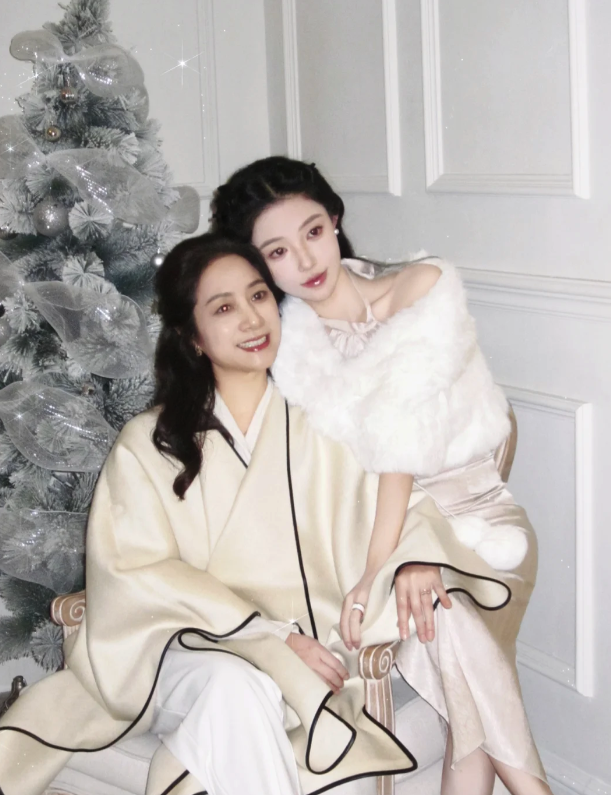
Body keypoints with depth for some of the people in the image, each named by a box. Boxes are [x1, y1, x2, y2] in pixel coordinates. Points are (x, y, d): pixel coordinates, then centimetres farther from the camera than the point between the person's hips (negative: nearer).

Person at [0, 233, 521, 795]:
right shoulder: (148, 445, 5)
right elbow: (143, 574, -4)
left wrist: (412, 562, -24)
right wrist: (272, 635, -15)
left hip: (311, 651, 2)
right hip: (197, 650, -1)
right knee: (238, 687, -36)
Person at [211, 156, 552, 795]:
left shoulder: (425, 286, -10)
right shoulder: (290, 344, -4)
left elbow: (402, 435, -20)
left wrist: (378, 568, -27)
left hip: (480, 517, 0)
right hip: (388, 529, 1)